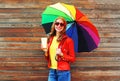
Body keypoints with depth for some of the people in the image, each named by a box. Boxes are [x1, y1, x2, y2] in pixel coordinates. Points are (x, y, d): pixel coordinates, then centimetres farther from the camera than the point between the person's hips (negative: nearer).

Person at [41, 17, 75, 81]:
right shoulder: (50, 39, 8)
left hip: (63, 72, -4)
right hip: (52, 71, 5)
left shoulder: (68, 40, -6)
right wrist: (46, 52, -3)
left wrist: (62, 55, -16)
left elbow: (72, 58, -2)